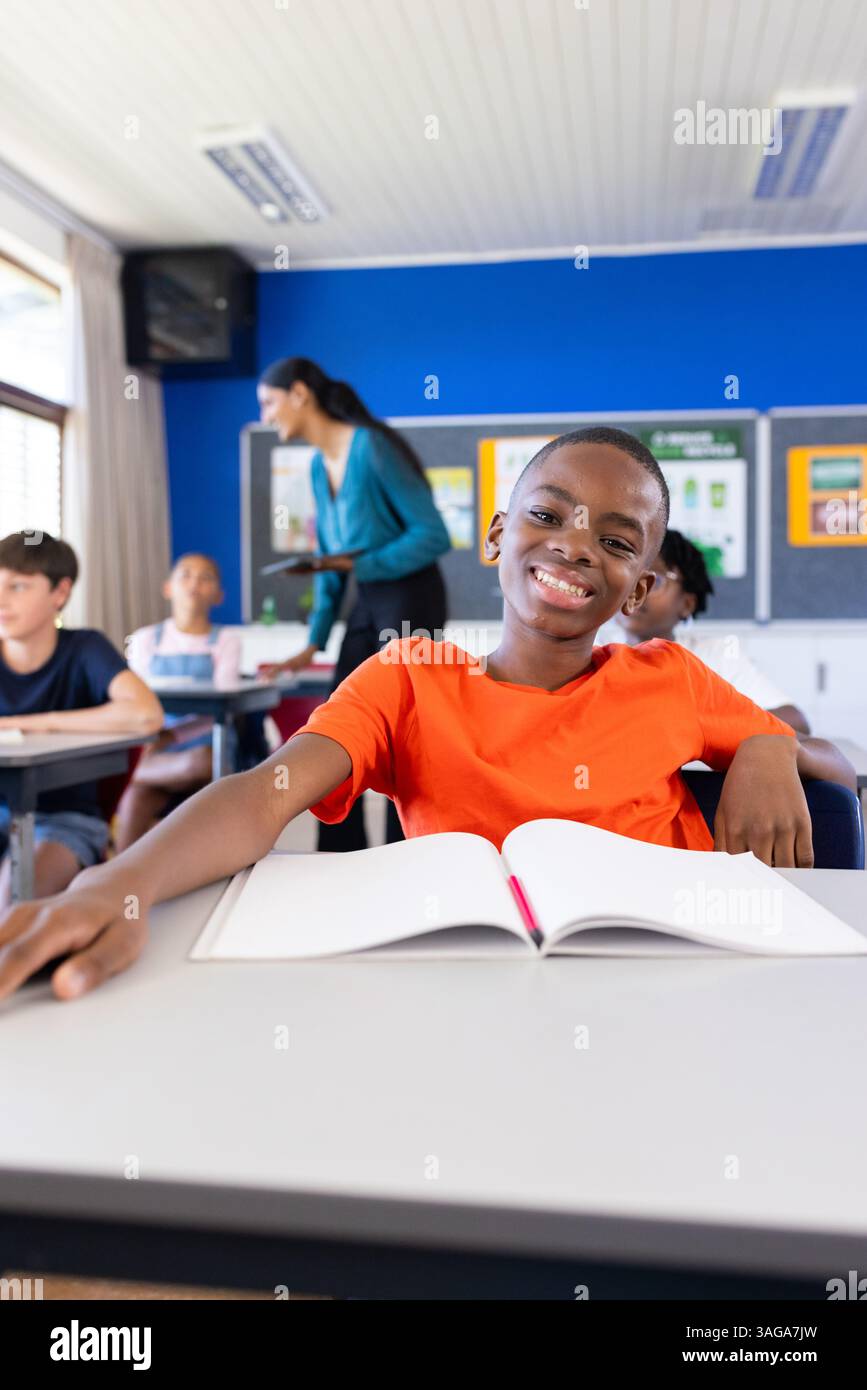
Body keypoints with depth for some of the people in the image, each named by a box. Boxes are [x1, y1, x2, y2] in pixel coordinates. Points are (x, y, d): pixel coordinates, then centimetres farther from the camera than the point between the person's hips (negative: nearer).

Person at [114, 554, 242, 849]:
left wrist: (172, 737, -23)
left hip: (206, 746, -1)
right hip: (159, 753, 2)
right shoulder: (146, 639, 13)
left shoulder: (226, 640, 5)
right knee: (132, 803, -30)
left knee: (202, 762, -38)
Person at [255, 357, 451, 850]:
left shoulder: (372, 447, -16)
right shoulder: (319, 466, 9)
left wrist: (361, 564, -24)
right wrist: (314, 644, 11)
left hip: (411, 601, -8)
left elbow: (434, 535, -18)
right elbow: (331, 562, 14)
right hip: (367, 605, 8)